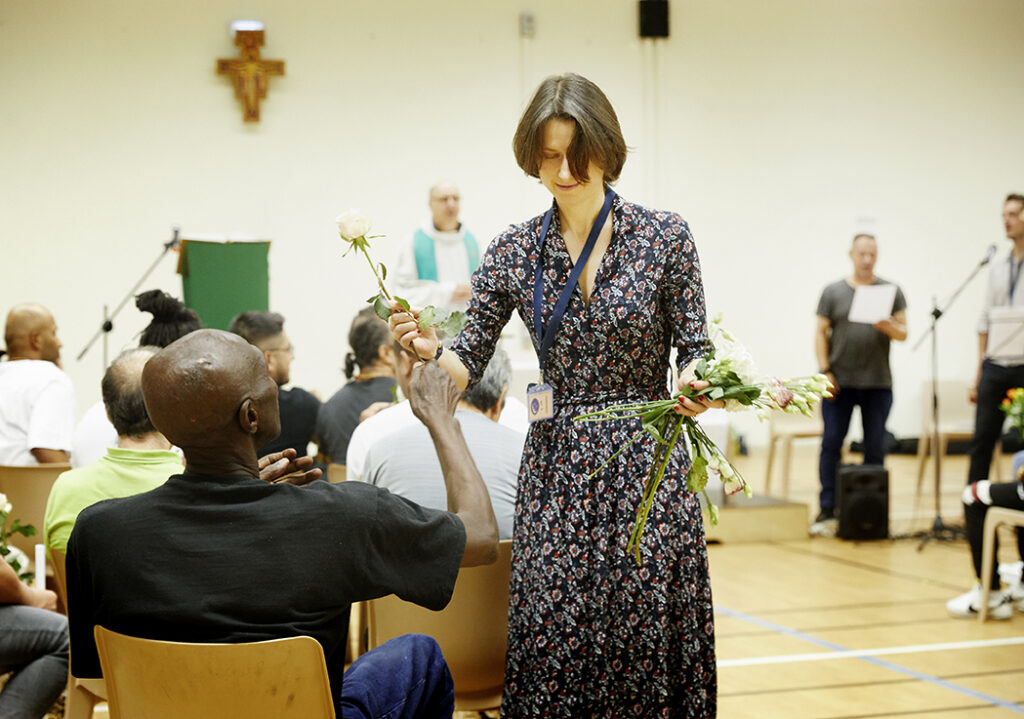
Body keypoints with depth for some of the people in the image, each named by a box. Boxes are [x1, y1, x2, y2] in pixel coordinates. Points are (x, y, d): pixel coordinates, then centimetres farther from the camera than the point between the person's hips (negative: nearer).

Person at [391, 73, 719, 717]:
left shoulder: (665, 237, -2)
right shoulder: (514, 252, 4)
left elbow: (694, 351, 0)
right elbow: (470, 364, 5)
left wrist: (696, 388, -22)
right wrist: (431, 351, -17)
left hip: (647, 469, -2)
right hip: (556, 475, 2)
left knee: (648, 637, 1)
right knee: (554, 636, 0)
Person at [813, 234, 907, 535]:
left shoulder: (891, 291, 8)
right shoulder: (833, 292, 6)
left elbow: (903, 333, 6)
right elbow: (821, 332, 4)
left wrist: (889, 327, -17)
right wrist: (825, 371, -6)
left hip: (878, 383, 1)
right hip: (839, 383, -1)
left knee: (875, 448, 3)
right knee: (831, 443, -3)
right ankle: (827, 510, 2)